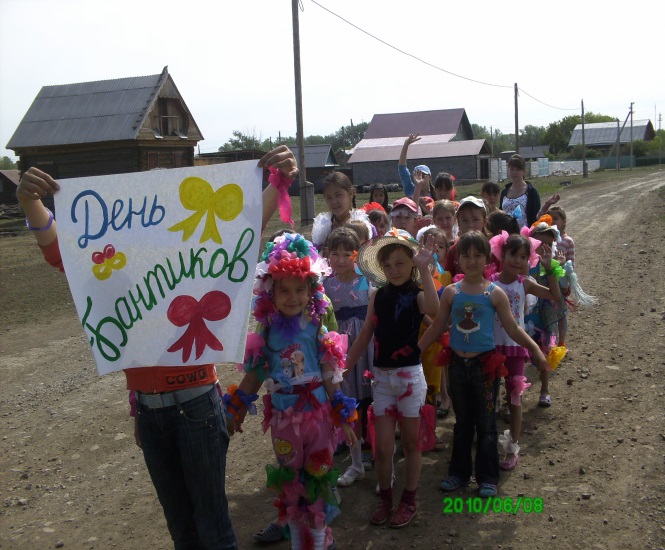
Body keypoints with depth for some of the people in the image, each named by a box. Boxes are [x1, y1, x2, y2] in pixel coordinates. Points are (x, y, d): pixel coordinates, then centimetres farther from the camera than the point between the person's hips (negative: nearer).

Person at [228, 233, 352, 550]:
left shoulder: (316, 328, -8)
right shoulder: (267, 332, -3)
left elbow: (330, 375, -5)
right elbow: (255, 374, 6)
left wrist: (343, 417, -3)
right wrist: (236, 412, 9)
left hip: (317, 411, -2)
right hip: (282, 414, 2)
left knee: (317, 477, 10)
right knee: (289, 479, 14)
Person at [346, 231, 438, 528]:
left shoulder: (417, 294, -8)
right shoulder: (378, 296, 4)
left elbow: (433, 310, -33)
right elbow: (364, 338, 7)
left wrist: (424, 269, -35)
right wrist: (342, 371, 4)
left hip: (410, 375, -3)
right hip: (381, 377, 3)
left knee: (410, 442, 10)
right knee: (382, 446, 5)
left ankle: (408, 500, 27)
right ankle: (385, 498, 26)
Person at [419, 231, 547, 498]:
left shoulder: (494, 293, -6)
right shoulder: (451, 292, 0)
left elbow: (513, 329, -1)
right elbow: (436, 327, 7)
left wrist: (536, 350, -10)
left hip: (485, 364, -2)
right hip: (458, 363, 2)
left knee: (486, 423, 8)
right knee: (462, 421, 15)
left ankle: (487, 477, 21)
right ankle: (459, 472, 28)